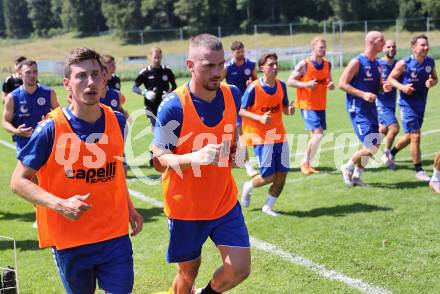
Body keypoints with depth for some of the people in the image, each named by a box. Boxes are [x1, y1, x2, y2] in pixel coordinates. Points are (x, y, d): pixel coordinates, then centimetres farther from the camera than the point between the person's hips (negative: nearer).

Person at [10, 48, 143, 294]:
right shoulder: (50, 129, -16)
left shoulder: (117, 121, -2)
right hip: (69, 240, -2)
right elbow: (19, 182, -11)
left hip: (115, 235, 3)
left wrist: (129, 208, 11)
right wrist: (61, 205, -23)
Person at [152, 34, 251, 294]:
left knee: (240, 269, -2)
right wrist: (197, 157, -34)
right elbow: (159, 161, -17)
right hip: (186, 208, -4)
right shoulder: (173, 107, -21)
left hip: (225, 202, 4)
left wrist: (236, 151, -4)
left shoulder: (232, 95, -4)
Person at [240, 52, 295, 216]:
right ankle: (248, 187, 27)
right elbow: (241, 111, -9)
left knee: (282, 175, 3)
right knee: (268, 176, -5)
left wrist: (289, 110, -12)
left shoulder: (281, 85, 3)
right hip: (262, 138, -5)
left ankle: (268, 207, 20)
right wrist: (260, 118, -24)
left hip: (280, 136, 6)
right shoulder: (254, 88, -13)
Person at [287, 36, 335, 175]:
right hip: (307, 105, -6)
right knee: (318, 133, -17)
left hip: (321, 105, 7)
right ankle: (305, 163, -3)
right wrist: (306, 84, -23)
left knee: (315, 135, 10)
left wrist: (331, 85, -7)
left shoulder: (327, 64, 6)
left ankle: (306, 163, 24)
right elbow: (290, 81, -9)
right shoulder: (304, 64, -11)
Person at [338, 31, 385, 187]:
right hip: (358, 110, -9)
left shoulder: (376, 64, 11)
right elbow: (342, 83, -15)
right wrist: (363, 94, -22)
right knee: (370, 147, -12)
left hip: (371, 108, 9)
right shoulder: (357, 62, -13)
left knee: (375, 145, 11)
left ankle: (356, 176, 25)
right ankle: (348, 168, 11)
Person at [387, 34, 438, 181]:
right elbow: (391, 78, -5)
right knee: (415, 136, -10)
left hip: (421, 104, 6)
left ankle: (391, 153, 44)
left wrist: (432, 82, -11)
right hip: (407, 104, -6)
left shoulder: (430, 62, -1)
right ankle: (419, 170, 2)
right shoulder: (404, 63, -15)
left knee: (410, 136, 18)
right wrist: (402, 87, -22)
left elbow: (435, 78, 13)